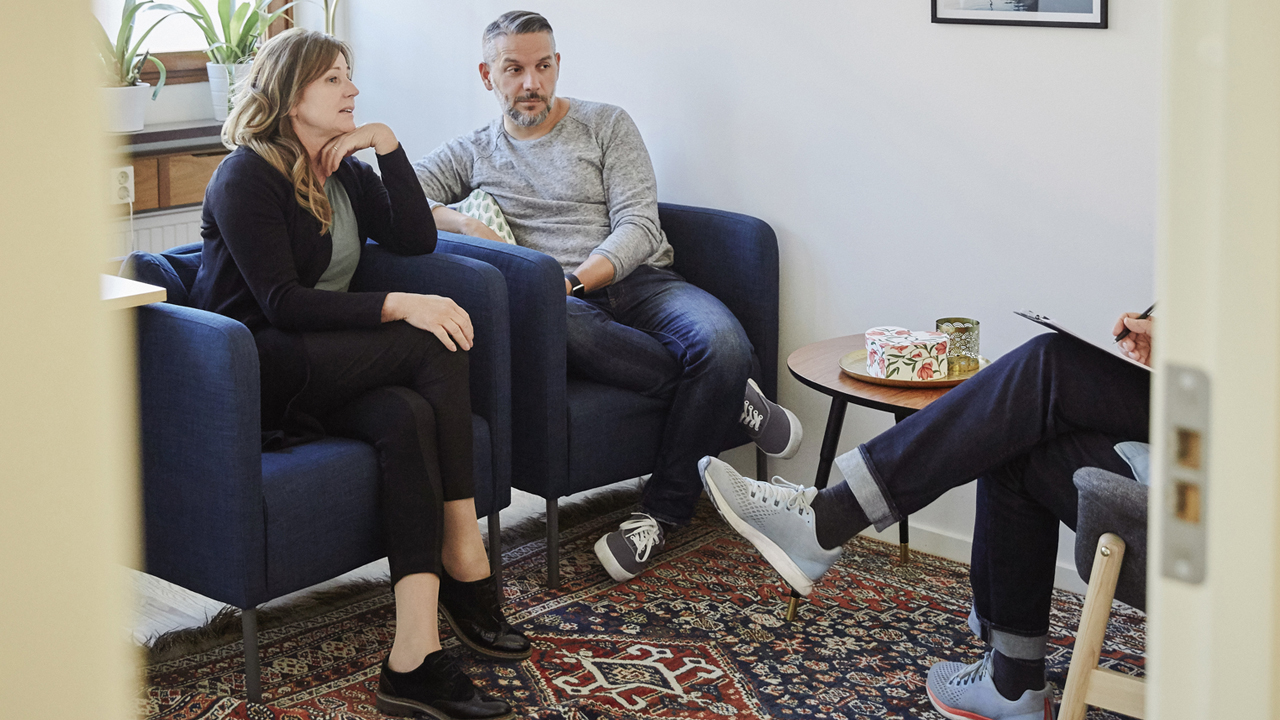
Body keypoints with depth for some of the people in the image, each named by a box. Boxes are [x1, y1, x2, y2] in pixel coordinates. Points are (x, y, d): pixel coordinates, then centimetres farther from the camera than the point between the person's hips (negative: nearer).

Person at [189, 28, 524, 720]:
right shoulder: (246, 176, -9)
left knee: (407, 417, -27)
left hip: (324, 370, 7)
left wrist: (387, 145, -2)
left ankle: (415, 657, -35)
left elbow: (417, 239, 7)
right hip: (254, 372, -7)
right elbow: (281, 301, -19)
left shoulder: (344, 169, 16)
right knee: (437, 346, -24)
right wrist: (397, 306, -27)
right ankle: (465, 557, -21)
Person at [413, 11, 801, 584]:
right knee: (554, 326, -41)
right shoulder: (472, 153, 18)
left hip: (639, 282, 1)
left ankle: (662, 512, -20)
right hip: (565, 301, 0)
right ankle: (732, 397, -24)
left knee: (722, 342, -34)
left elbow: (639, 228, 1)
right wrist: (463, 223, -12)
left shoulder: (606, 125, 12)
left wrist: (574, 281, -17)